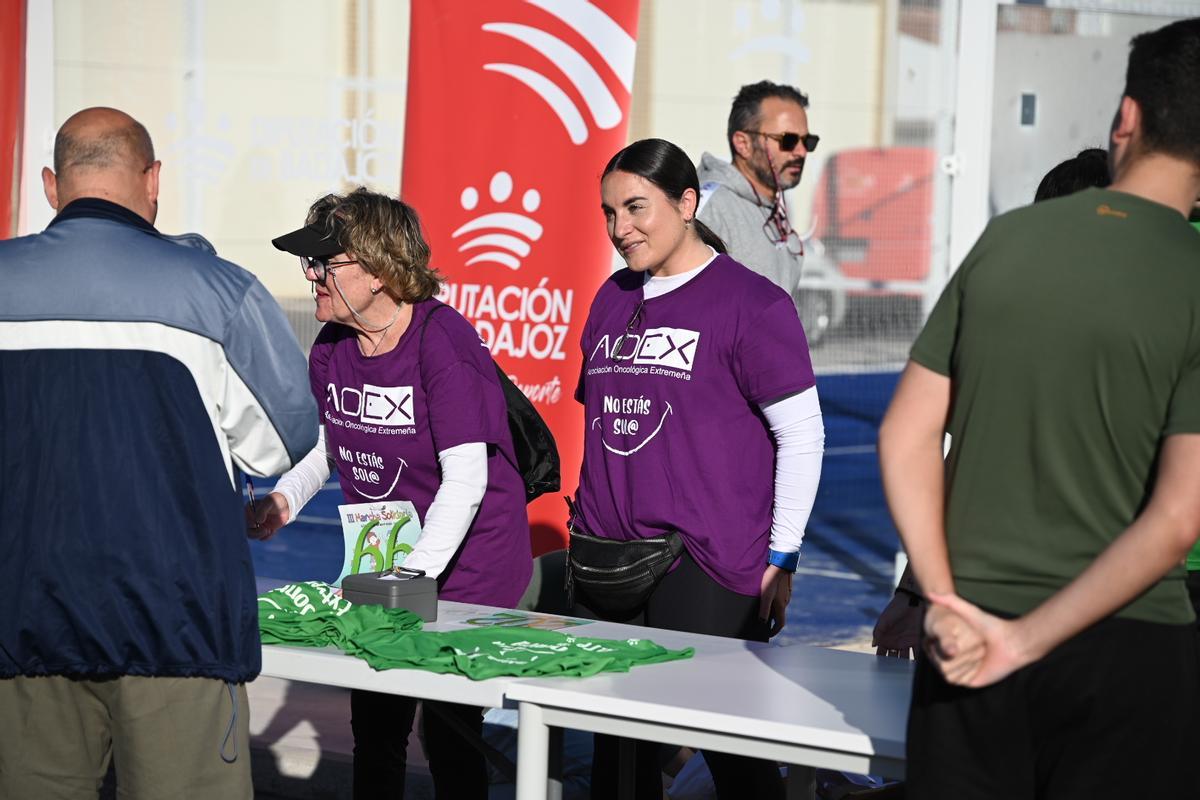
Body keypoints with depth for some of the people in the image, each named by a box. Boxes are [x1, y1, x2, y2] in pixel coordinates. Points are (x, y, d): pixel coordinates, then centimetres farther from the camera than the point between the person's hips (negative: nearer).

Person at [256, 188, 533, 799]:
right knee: (374, 728, 13)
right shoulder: (332, 347, 0)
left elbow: (466, 478, -25)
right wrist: (284, 500, -3)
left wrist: (413, 576, -29)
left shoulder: (443, 340, -22)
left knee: (449, 736, -2)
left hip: (463, 566, -7)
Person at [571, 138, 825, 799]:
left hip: (708, 571, -6)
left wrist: (780, 559, -7)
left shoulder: (750, 302, -6)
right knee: (614, 746, 9)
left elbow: (803, 434, -6)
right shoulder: (613, 299, 14)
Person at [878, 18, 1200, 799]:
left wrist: (947, 605, -3)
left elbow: (907, 437, -1)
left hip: (971, 634, 3)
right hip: (1124, 647, -3)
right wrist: (1027, 640, -12)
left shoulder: (1008, 238, -1)